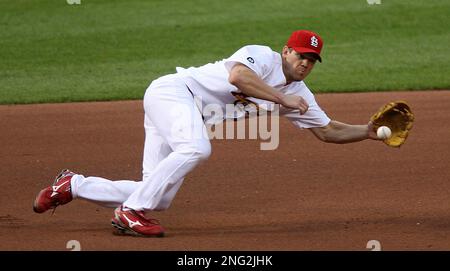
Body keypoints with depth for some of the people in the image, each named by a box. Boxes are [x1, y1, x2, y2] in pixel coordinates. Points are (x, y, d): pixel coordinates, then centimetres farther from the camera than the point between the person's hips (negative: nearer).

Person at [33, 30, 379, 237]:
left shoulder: (299, 93, 10)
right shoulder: (261, 56, -11)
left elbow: (328, 130, 13)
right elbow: (237, 76, -32)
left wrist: (369, 132, 1)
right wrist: (282, 99, -28)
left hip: (191, 118, 8)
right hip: (172, 90, -8)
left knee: (158, 196, -3)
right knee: (196, 148, -36)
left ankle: (72, 186, 11)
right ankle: (131, 212, -29)